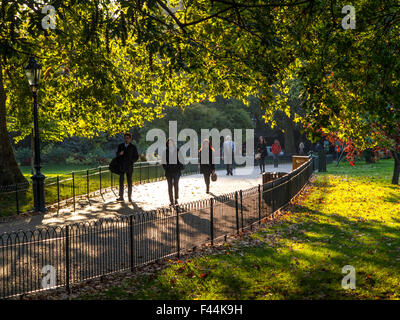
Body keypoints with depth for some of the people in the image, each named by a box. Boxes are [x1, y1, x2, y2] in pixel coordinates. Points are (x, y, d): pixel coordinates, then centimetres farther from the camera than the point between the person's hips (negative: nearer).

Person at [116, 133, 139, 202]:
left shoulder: (133, 147, 2)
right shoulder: (120, 146, 10)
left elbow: (136, 157, 6)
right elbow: (117, 155, 13)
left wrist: (131, 161, -10)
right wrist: (119, 154, -10)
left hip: (129, 167, -2)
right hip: (121, 167, 2)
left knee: (129, 182, 1)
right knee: (121, 181, -2)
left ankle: (129, 197, 6)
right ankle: (121, 197, 1)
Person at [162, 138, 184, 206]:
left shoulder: (178, 151, 4)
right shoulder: (165, 152, 6)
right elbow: (164, 162, 9)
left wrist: (180, 168, -4)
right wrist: (165, 168, -4)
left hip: (176, 171, -1)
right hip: (168, 172, 1)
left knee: (176, 185, -3)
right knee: (170, 186, 1)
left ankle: (176, 199, 5)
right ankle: (171, 201, 5)